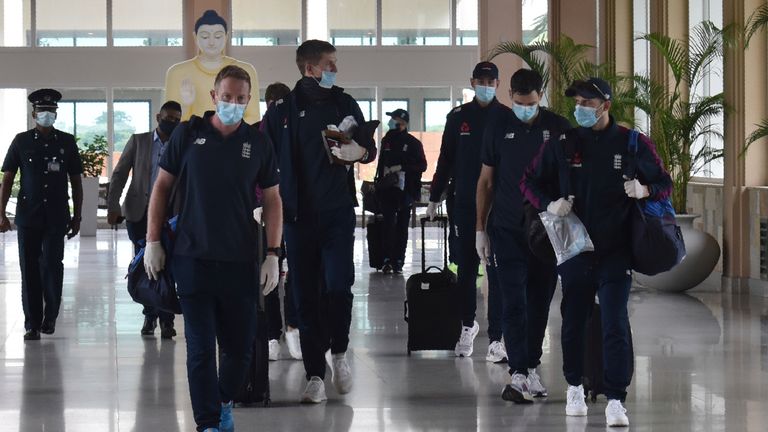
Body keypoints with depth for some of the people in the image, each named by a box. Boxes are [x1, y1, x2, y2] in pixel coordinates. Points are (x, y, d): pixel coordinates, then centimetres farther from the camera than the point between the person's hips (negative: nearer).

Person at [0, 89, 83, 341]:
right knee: (29, 269, 0)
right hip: (28, 215, 0)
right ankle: (32, 324, 7)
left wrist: (77, 216, 8)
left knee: (52, 265, -6)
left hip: (56, 216, 0)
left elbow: (76, 182, 11)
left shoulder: (67, 142, 6)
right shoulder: (22, 141, 4)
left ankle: (50, 316, 15)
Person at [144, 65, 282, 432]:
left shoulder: (258, 144, 4)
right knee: (200, 347, -2)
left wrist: (273, 255, 0)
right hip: (192, 259, -1)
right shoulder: (188, 134, 1)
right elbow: (162, 186, 7)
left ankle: (224, 401, 34)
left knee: (240, 346, 8)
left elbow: (272, 200, 7)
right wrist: (153, 241, 2)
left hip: (240, 262, 2)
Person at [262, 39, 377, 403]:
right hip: (298, 216, -1)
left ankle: (339, 352, 13)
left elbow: (370, 148, 14)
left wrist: (359, 151, -9)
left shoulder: (345, 104, 8)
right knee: (306, 295, 1)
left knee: (338, 285, -11)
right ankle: (315, 374, 8)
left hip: (338, 212, 1)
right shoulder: (282, 110, 2)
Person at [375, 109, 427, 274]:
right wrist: (379, 182, 14)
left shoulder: (413, 143, -2)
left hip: (405, 190, -3)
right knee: (389, 224, -6)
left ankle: (398, 261, 6)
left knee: (402, 226, 3)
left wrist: (401, 167, -15)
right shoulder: (387, 140, 11)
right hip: (387, 190, 3)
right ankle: (387, 260, -8)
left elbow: (422, 165, -5)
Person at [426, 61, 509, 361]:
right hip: (465, 205, 2)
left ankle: (496, 337, -3)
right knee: (466, 269, 9)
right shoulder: (458, 117, 7)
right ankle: (468, 325, 27)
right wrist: (435, 197, 12)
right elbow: (446, 159, 13)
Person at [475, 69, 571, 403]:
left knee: (539, 302, 8)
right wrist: (480, 229, 6)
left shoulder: (558, 128, 1)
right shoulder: (499, 129, 3)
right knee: (514, 303, -7)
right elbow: (486, 181, 9)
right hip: (507, 231, -1)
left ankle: (532, 367, 20)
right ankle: (518, 374, -11)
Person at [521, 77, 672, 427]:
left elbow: (664, 184, 8)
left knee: (616, 325, -8)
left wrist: (644, 190, -15)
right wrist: (548, 203, -9)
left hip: (615, 253, -2)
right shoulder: (562, 144, 3)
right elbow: (529, 181, 11)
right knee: (573, 321, 13)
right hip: (573, 250, 2)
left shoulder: (632, 144, 0)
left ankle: (615, 401, -6)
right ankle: (574, 387, 33)